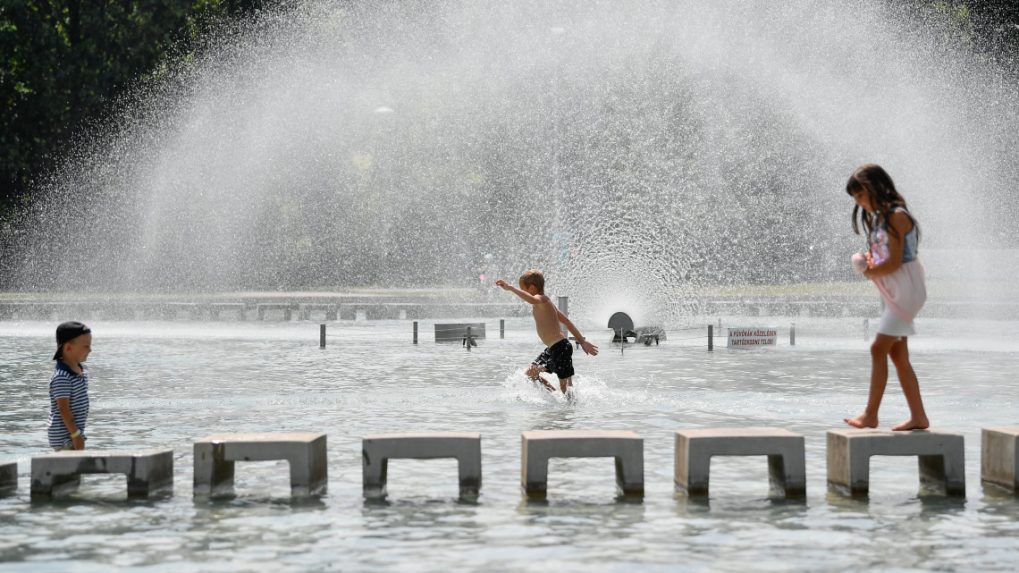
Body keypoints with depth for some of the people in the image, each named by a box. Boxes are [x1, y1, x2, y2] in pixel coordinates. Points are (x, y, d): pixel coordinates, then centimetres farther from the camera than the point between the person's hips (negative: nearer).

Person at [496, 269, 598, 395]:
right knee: (531, 373, 18)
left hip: (560, 348, -10)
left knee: (566, 386, -6)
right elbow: (566, 321, 21)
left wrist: (511, 288, -42)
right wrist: (582, 341, 23)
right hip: (552, 349, 10)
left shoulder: (541, 299, -13)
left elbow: (533, 300, -40)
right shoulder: (544, 302, 17)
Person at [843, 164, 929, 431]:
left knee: (878, 349, -13)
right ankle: (918, 417, 12)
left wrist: (869, 272, -5)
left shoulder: (896, 216, -14)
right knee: (897, 354, 8)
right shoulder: (878, 219, 15)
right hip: (893, 293, 10)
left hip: (906, 289, -10)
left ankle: (870, 415, -12)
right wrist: (867, 262, -4)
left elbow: (894, 262, -20)